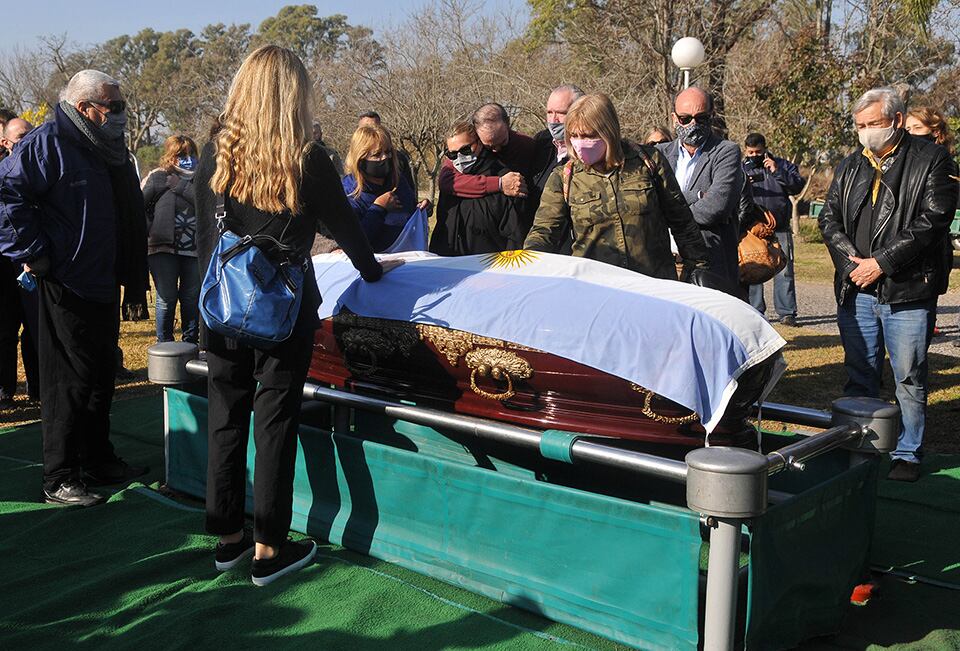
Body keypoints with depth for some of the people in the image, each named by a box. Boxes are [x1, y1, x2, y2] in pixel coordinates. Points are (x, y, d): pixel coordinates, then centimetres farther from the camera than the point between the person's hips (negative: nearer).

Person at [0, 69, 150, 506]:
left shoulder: (109, 152, 15)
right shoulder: (48, 142, -13)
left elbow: (128, 219, 25)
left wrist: (131, 275, 18)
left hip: (102, 287, 9)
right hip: (65, 287, -9)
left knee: (101, 376, 16)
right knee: (69, 382, -3)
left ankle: (99, 461, 30)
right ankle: (59, 481, 7)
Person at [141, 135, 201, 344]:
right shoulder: (156, 177, 5)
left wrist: (180, 186, -10)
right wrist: (149, 231, -9)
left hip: (193, 248, 2)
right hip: (163, 248, -2)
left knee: (192, 297, 7)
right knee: (166, 298, 0)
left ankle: (190, 342, 19)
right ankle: (164, 343, 12)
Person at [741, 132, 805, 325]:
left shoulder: (782, 165, 9)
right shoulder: (741, 170, 11)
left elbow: (798, 186, -4)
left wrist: (777, 172, -14)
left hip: (780, 229, -1)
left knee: (784, 271, -3)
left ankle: (787, 312, 1)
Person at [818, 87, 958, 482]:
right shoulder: (850, 166, 14)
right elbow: (829, 218, 9)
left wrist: (880, 263, -15)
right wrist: (853, 262, -7)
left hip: (908, 290, -4)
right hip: (856, 290, 5)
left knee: (909, 378, 3)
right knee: (859, 375, 12)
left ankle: (908, 454, 16)